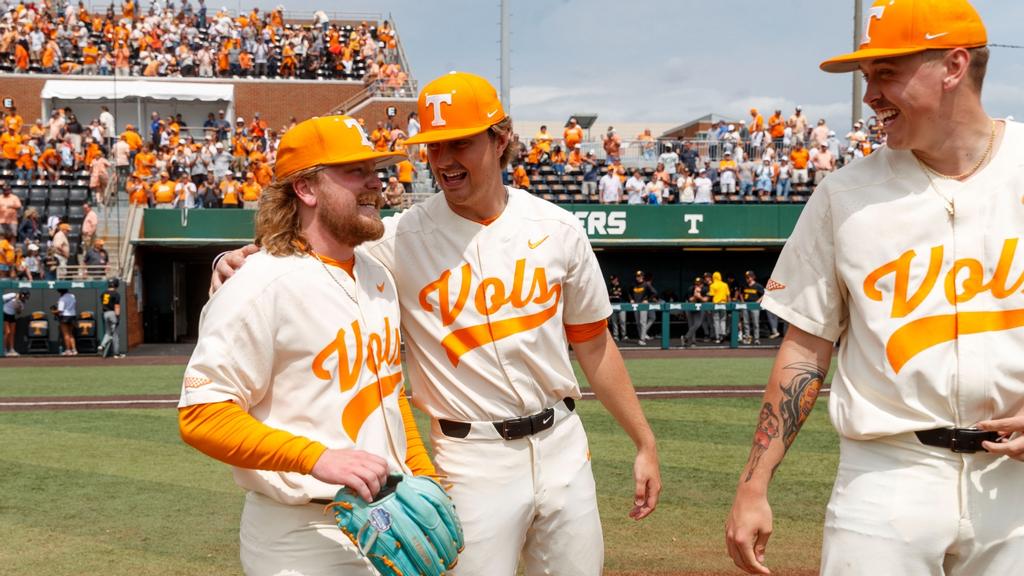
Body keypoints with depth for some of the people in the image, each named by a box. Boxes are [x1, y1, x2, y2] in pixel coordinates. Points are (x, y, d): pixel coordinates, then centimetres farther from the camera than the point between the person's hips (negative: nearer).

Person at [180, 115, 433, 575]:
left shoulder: (377, 277, 11)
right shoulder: (262, 286, -15)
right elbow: (201, 413, -19)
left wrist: (425, 475, 11)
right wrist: (315, 458, -28)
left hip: (390, 523, 8)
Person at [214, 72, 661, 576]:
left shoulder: (558, 229, 1)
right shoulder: (400, 239, -8)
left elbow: (593, 345, 8)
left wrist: (645, 443, 10)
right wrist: (242, 259, -32)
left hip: (562, 446, 3)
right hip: (473, 459, -3)